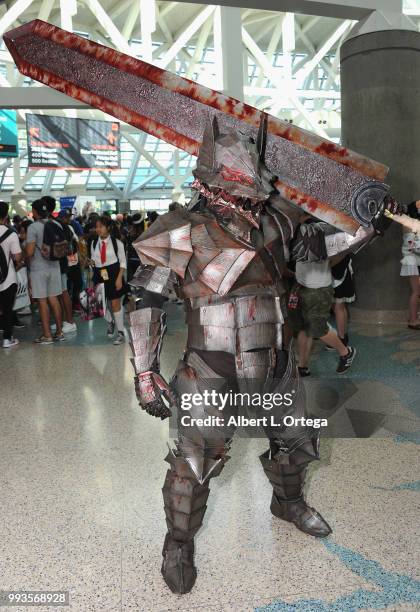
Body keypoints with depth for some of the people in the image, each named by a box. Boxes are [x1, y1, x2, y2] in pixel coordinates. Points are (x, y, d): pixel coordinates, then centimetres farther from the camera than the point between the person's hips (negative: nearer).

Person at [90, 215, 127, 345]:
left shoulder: (117, 243, -5)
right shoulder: (94, 243, 4)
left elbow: (123, 262, -2)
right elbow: (93, 259, 14)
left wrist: (119, 278, -10)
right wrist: (92, 262, -10)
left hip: (113, 275, -4)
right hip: (99, 275, 4)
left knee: (115, 303, -3)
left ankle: (121, 333, 7)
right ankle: (110, 322, 43)